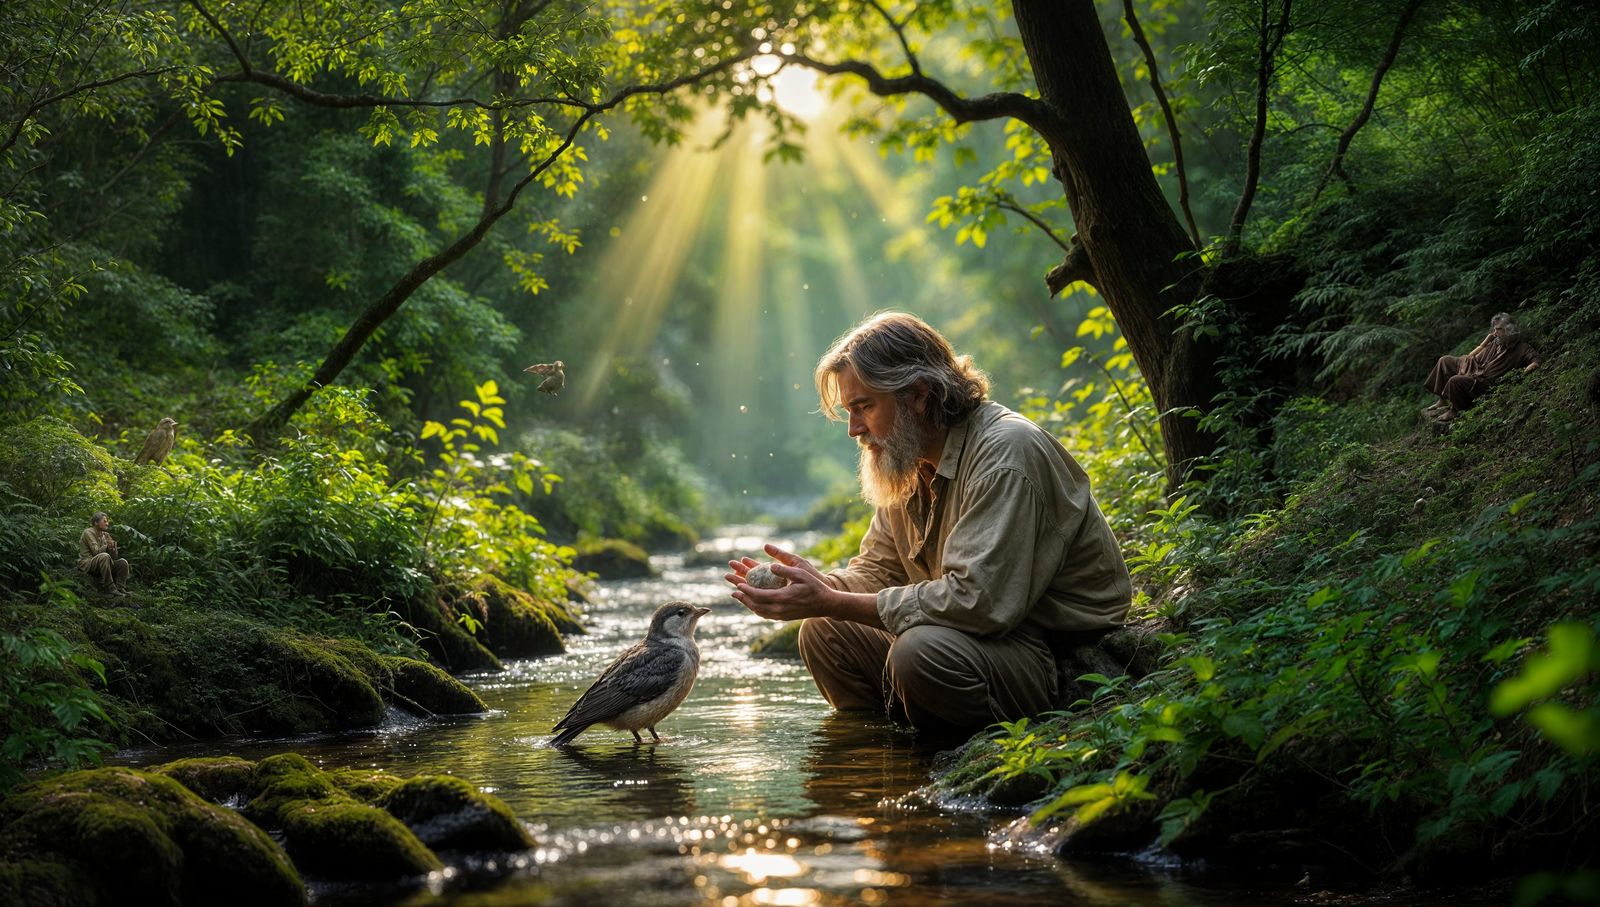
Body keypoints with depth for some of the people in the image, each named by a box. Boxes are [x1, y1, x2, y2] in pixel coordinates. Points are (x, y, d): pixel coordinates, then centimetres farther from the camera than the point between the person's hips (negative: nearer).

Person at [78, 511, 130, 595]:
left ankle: (120, 588, -18)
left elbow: (114, 557, 6)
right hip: (87, 564, -7)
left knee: (123, 562, -9)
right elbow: (96, 551, -18)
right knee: (104, 556, -35)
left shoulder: (106, 535, 14)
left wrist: (112, 547, -13)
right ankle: (110, 588, -36)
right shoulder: (89, 532, -6)